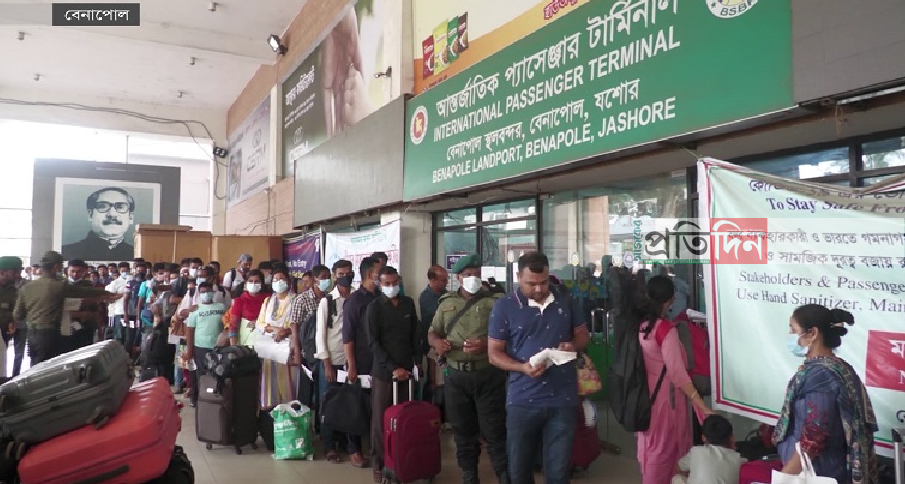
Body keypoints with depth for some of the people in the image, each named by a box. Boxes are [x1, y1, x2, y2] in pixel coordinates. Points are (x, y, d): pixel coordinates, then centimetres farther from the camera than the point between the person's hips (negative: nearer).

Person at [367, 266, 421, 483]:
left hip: (407, 369, 3)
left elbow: (415, 336, 12)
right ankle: (379, 464, 12)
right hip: (383, 371, -3)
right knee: (380, 418, 3)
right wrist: (393, 368, -13)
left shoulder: (409, 303, 8)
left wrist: (417, 363, 3)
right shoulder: (374, 307, -4)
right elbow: (374, 343, -8)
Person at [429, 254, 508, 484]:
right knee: (463, 431, 15)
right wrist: (436, 341, -7)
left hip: (488, 375, -3)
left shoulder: (493, 302, -3)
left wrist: (488, 343, -26)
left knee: (494, 431, -1)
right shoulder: (447, 303, 9)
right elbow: (433, 331, 15)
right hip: (456, 376, 4)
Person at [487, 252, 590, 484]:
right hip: (522, 401, -1)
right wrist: (523, 367, -22)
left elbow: (583, 334, 15)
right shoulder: (504, 306, -5)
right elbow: (494, 354, -4)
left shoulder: (565, 301, 4)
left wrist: (573, 345, -8)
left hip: (564, 400, 2)